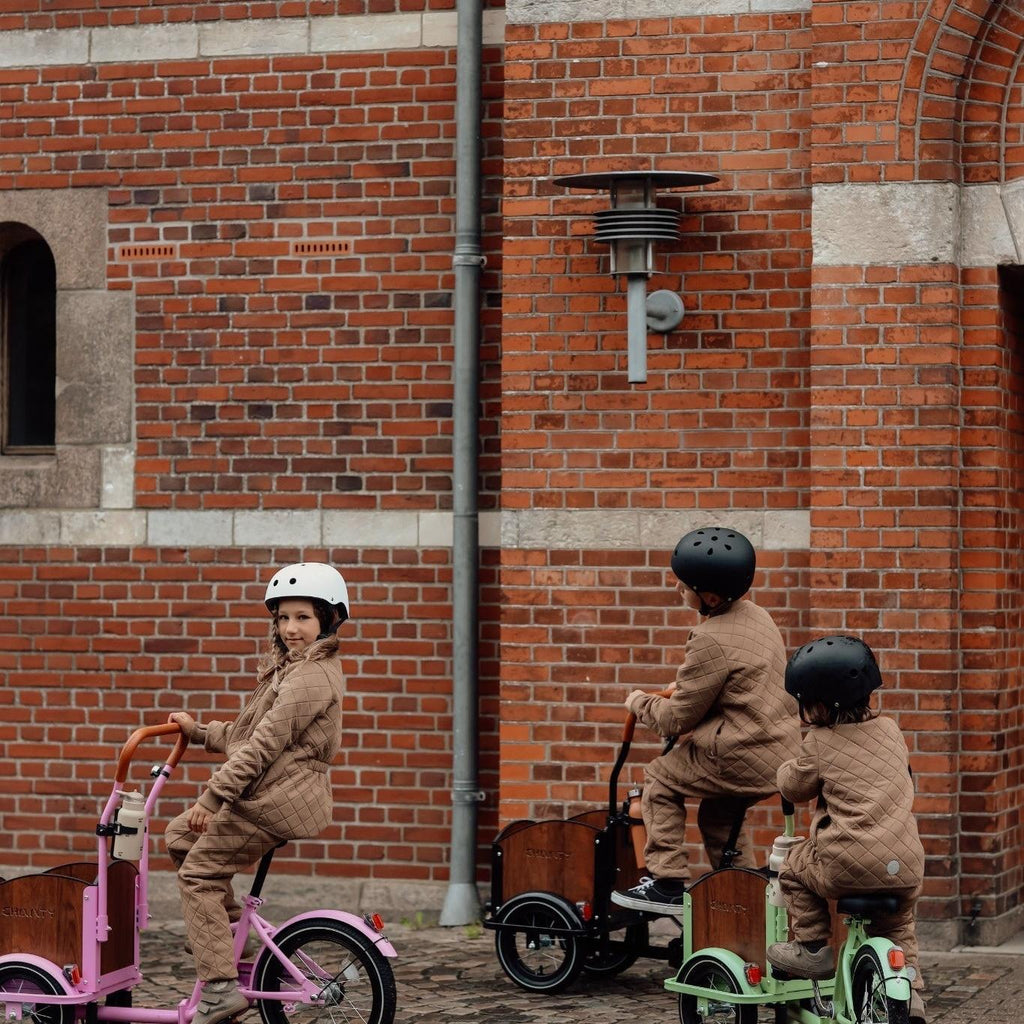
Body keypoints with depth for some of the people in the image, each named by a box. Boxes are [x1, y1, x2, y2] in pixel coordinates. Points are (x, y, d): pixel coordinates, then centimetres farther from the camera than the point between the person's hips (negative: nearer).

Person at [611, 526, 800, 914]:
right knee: (717, 814, 28)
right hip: (785, 754, 9)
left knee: (660, 779, 9)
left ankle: (668, 883, 6)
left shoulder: (711, 642, -19)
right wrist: (682, 689, 21)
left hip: (746, 761, -9)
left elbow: (677, 719, -12)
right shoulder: (757, 615, 10)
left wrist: (639, 702, 6)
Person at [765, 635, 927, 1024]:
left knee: (795, 866, 21)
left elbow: (793, 788, 10)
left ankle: (812, 947, 18)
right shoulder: (890, 730, 11)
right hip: (906, 866, 5)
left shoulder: (819, 744, -4)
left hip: (850, 862, -5)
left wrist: (788, 769, 32)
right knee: (898, 928, 27)